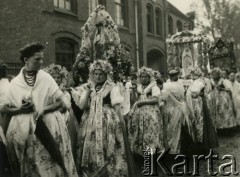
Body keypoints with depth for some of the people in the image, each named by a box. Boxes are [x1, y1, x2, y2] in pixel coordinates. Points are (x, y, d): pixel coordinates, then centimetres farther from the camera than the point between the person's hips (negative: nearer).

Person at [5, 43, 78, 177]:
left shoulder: (46, 79, -3)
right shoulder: (15, 83, 0)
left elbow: (62, 102, -2)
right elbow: (7, 109, 8)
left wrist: (44, 110, -16)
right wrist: (20, 109, -12)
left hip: (47, 128, -1)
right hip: (22, 131, 1)